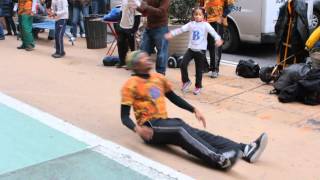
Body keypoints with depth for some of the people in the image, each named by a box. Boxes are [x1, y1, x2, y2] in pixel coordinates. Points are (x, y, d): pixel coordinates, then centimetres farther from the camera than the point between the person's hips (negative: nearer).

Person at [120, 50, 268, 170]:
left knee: (197, 132, -19)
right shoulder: (131, 85, -5)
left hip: (165, 122, 6)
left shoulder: (158, 77, 15)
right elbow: (124, 117, -9)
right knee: (181, 130, -34)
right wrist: (137, 129, -30)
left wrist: (194, 110, 12)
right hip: (150, 127, -6)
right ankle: (218, 159, -56)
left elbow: (174, 98, 25)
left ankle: (245, 150, -35)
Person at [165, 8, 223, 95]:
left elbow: (212, 31, -17)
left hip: (201, 50, -3)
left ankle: (198, 86, 20)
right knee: (183, 64, -10)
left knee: (199, 70, 3)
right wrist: (171, 33, -9)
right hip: (191, 48, 3)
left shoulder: (205, 25, -4)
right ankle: (186, 81, 11)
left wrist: (218, 39, -35)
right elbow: (181, 29, 1)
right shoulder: (191, 24, 6)